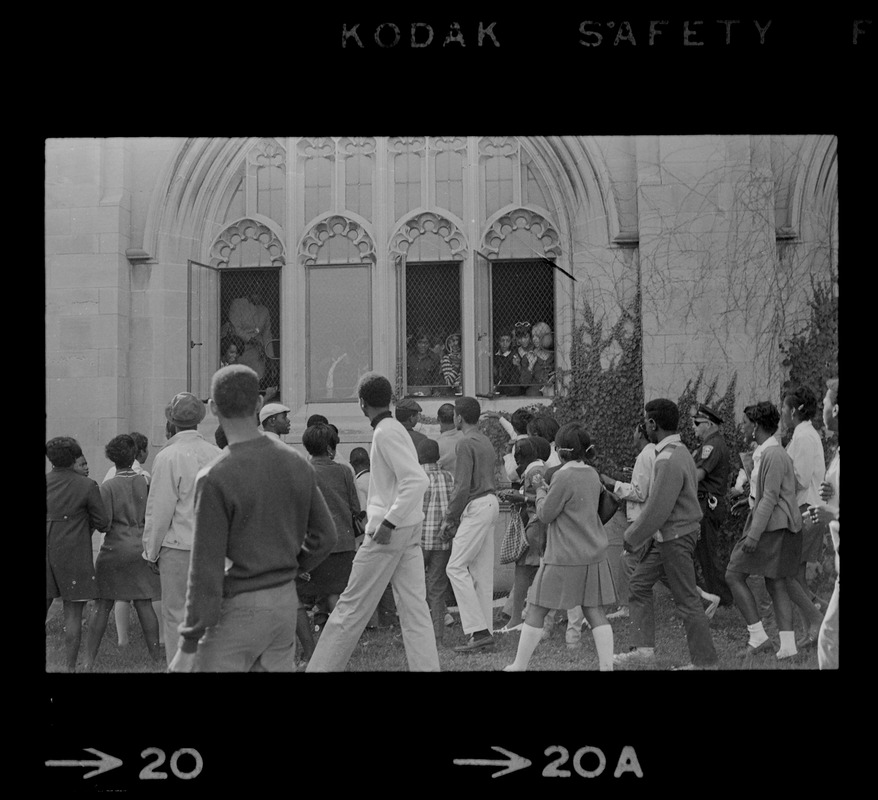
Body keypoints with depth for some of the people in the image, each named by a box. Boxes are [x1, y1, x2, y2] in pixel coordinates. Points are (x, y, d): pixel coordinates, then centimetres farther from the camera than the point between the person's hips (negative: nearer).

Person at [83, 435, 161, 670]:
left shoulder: (108, 486, -9)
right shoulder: (145, 482, 0)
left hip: (115, 548, -2)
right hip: (142, 548, 2)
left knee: (102, 605, 3)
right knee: (144, 603, 8)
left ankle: (89, 661, 4)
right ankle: (156, 656, 11)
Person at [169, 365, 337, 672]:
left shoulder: (215, 478, -16)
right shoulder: (297, 464, 3)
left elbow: (206, 569, -16)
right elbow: (325, 536, 9)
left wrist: (189, 644, -11)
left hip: (240, 608, -6)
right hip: (286, 601, 7)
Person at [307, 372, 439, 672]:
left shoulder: (385, 433, -13)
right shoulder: (396, 429, 14)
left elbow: (417, 480, -23)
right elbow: (415, 480, 21)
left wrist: (389, 521, -25)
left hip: (390, 530, -9)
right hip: (409, 528, 9)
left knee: (352, 606, -1)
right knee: (413, 606, 5)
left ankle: (322, 667, 7)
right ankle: (426, 666, 2)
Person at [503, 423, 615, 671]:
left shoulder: (563, 477, -15)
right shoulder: (592, 475, 7)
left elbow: (545, 515, -9)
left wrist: (539, 490, 6)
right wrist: (546, 489, 14)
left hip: (564, 558, -7)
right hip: (593, 555, 7)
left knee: (536, 611, 4)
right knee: (594, 611, 8)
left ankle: (519, 666, 11)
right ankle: (606, 665, 0)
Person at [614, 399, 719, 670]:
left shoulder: (670, 461, -24)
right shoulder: (678, 451, 8)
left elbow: (657, 508, -23)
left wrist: (632, 537, -12)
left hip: (676, 538, -10)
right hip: (665, 535, 10)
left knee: (686, 600, 1)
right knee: (639, 583, 13)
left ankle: (704, 660, 12)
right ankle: (643, 648, 16)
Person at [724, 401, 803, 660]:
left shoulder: (773, 455, -16)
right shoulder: (769, 452, 15)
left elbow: (770, 497, -21)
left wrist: (753, 534, -23)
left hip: (773, 527, -10)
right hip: (778, 528, 10)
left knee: (734, 575, -4)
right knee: (776, 586, 8)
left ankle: (758, 637, -4)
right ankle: (787, 646, 6)